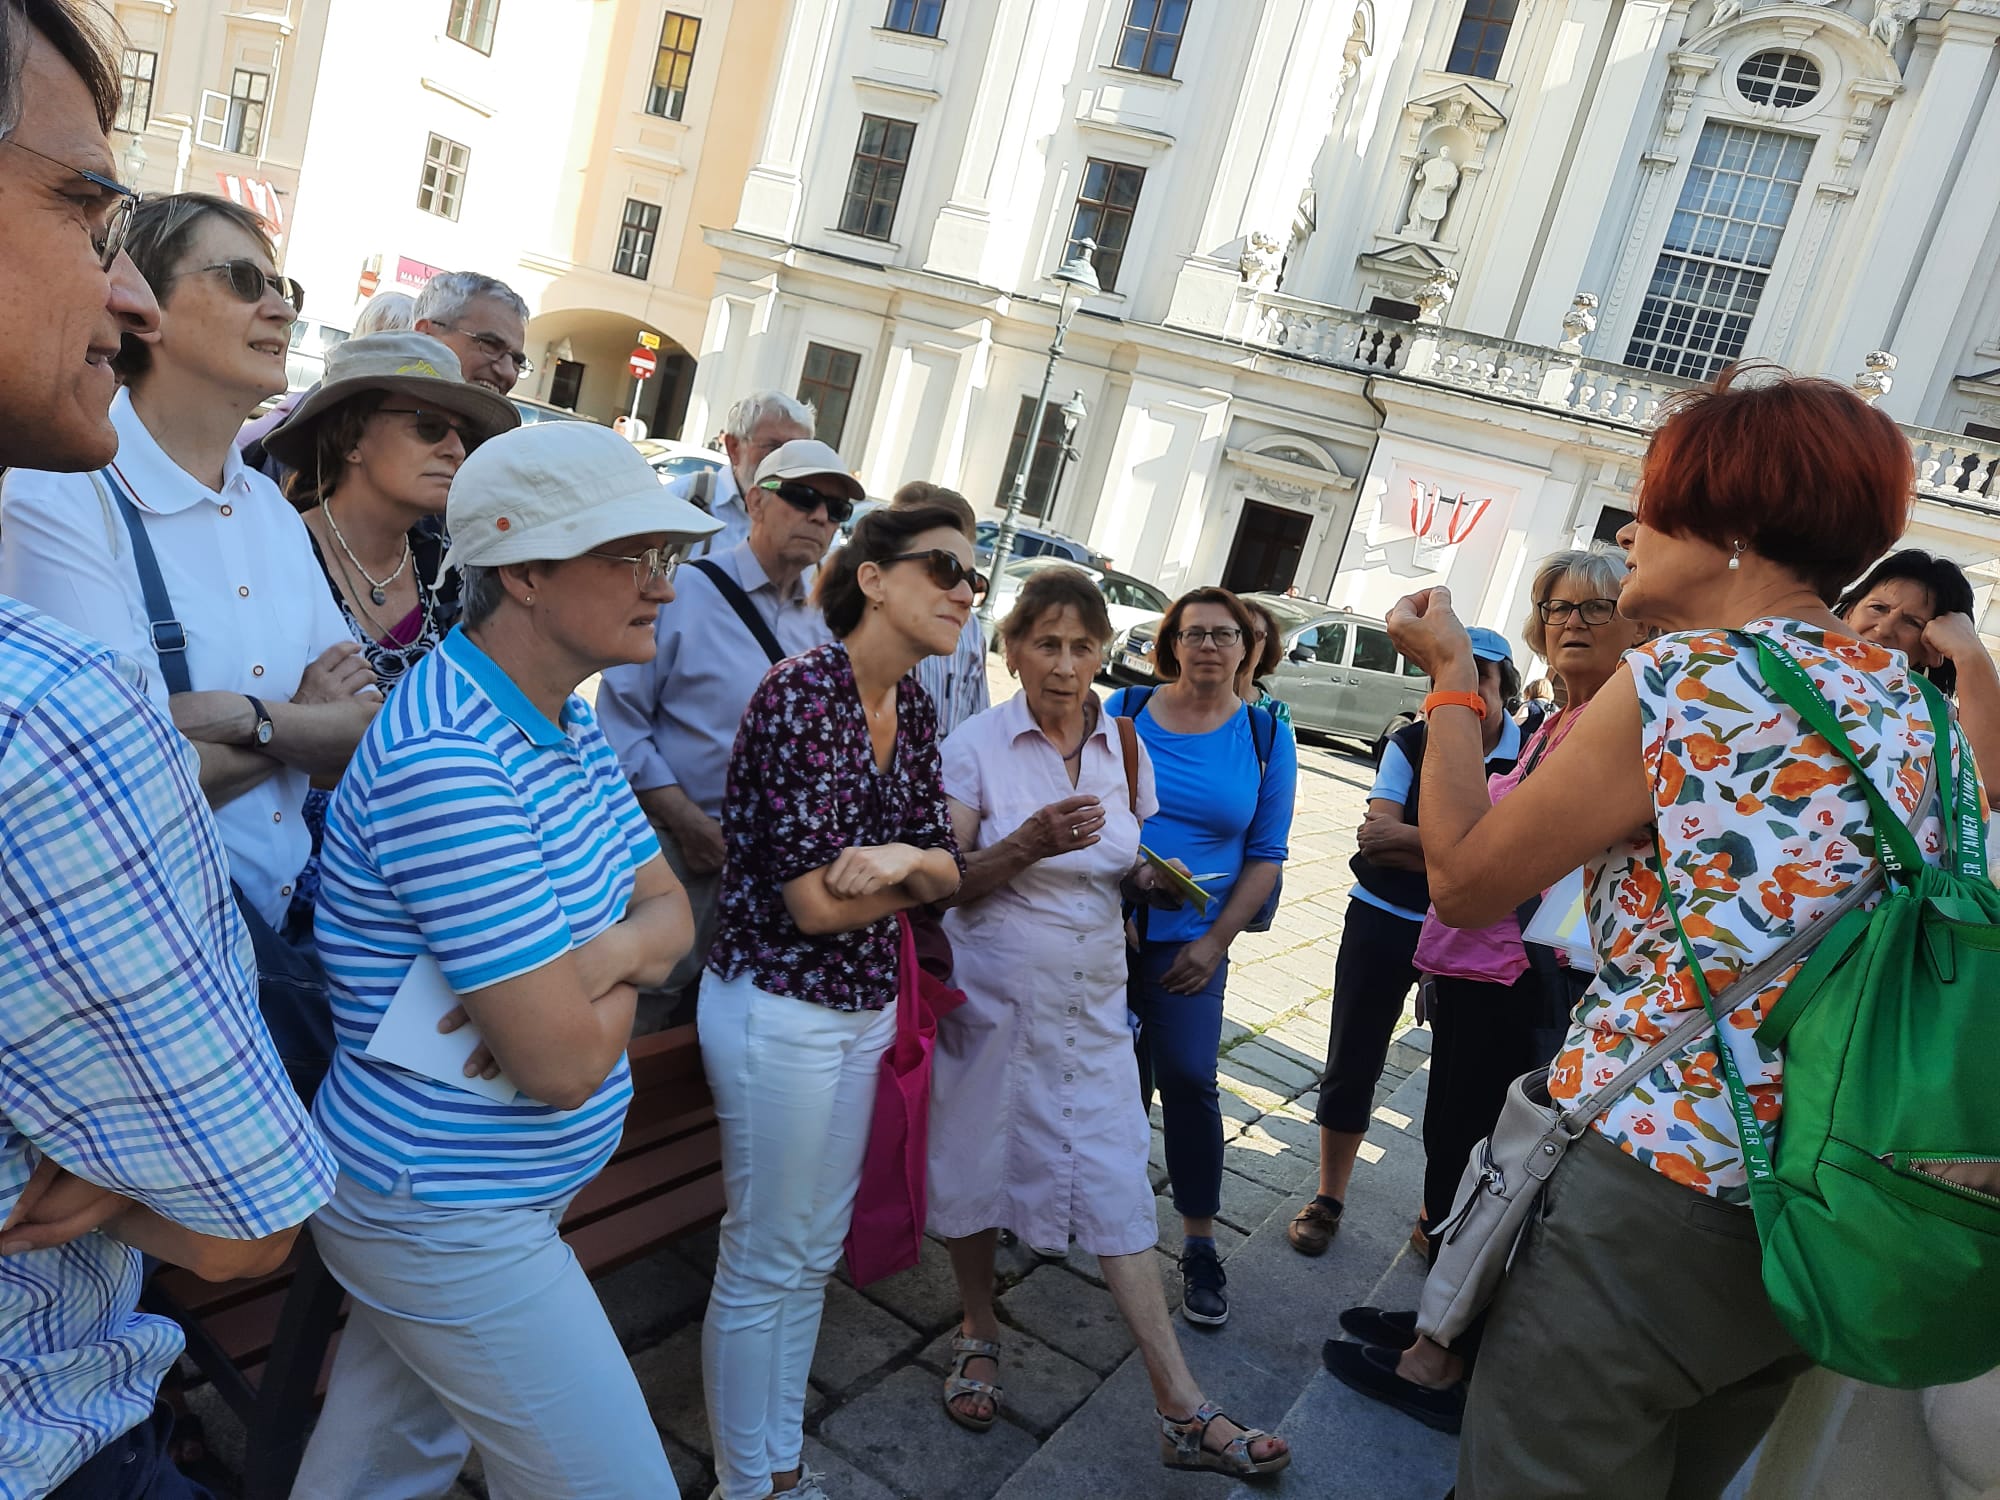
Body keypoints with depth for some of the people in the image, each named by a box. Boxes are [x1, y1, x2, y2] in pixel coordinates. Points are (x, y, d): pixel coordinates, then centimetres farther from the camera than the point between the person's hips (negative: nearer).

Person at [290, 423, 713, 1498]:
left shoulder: (567, 726, 3)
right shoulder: (445, 760, -28)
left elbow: (669, 911, 6)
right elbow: (567, 1064, -29)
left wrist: (613, 950, -16)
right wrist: (618, 977, -7)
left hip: (463, 1198, 9)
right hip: (452, 1226, -8)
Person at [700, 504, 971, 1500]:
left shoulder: (914, 710, 4)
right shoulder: (801, 692, -20)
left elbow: (945, 874, 3)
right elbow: (818, 903, -22)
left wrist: (904, 857, -20)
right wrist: (920, 865, -5)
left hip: (867, 1009, 8)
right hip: (781, 1008, -8)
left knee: (814, 1255, 20)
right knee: (764, 1264, 9)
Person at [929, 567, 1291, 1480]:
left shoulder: (1123, 744, 3)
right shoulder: (977, 745, -9)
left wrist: (1150, 873, -7)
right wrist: (1028, 845, -27)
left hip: (1093, 997, 3)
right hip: (992, 993, -2)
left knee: (1116, 1182, 1)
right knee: (976, 1161, 10)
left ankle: (1183, 1411, 7)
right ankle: (979, 1332, 37)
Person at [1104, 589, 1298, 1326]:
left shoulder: (1265, 737, 1)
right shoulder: (1125, 709, 1)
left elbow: (1266, 855, 3)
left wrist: (1215, 941, -5)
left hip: (1186, 940, -1)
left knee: (1189, 1079, -8)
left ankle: (1200, 1246, 8)